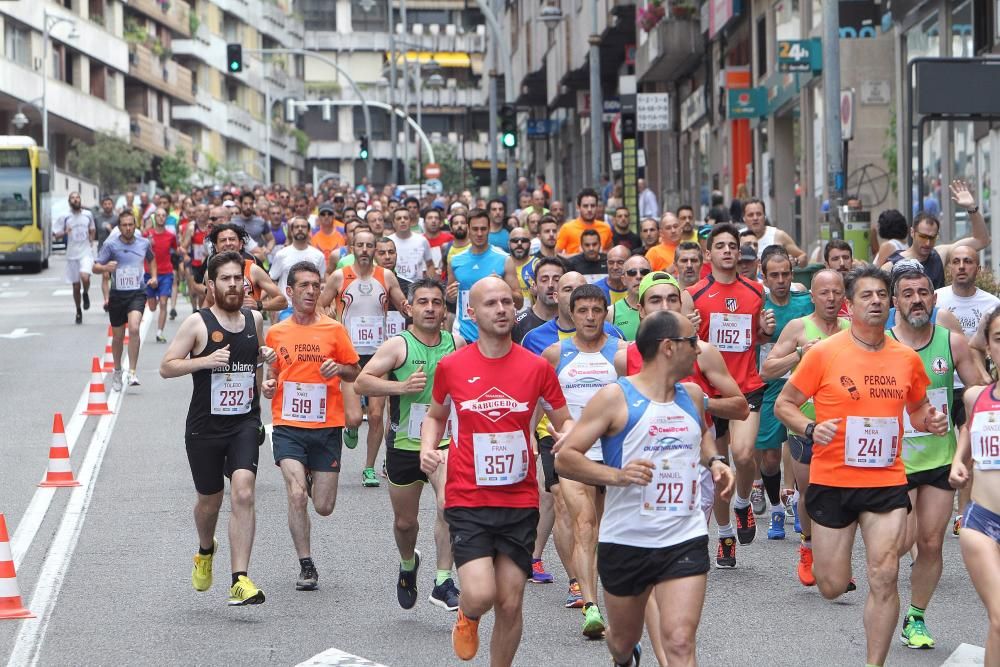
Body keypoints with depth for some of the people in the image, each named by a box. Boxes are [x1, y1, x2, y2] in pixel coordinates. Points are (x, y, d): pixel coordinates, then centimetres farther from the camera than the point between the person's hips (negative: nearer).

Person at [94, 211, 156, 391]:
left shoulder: (144, 243, 3)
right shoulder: (110, 244, -5)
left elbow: (151, 259, 25)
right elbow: (96, 267, -5)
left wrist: (153, 276, 9)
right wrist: (105, 267, -27)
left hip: (137, 293, 0)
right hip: (117, 294, 0)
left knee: (134, 328, -23)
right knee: (118, 336, 10)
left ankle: (132, 373, -19)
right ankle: (117, 372, 34)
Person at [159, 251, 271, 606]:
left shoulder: (255, 319, 7)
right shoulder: (198, 323, -6)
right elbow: (166, 367, -8)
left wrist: (264, 357, 3)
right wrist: (205, 360, -22)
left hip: (245, 424, 2)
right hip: (204, 427, -2)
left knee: (243, 493, -18)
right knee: (210, 499, 13)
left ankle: (240, 580, -20)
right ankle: (205, 551, 47)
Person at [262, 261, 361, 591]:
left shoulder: (334, 329, 1)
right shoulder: (276, 333, 6)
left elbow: (355, 373, 8)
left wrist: (339, 369, -13)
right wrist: (268, 385, -2)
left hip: (326, 426, 0)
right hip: (288, 425, 0)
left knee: (324, 507, 3)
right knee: (296, 495, -17)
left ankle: (312, 477, 40)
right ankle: (306, 567, -3)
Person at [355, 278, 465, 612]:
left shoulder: (457, 343, 3)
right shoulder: (397, 345, -7)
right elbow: (362, 381, -13)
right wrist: (401, 387, -25)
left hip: (445, 441, 1)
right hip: (404, 444, -1)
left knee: (449, 504, -24)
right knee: (404, 521, 13)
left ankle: (443, 582, -16)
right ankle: (408, 564, 46)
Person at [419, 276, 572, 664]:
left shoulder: (537, 367, 1)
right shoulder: (451, 366, 1)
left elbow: (564, 421, 12)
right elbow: (435, 416, 18)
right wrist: (428, 448, -3)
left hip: (520, 501, 2)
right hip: (467, 500, -1)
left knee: (511, 603, 4)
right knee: (480, 595, -15)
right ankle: (467, 616, 22)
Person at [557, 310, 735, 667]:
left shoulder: (693, 395, 8)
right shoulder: (615, 398, -10)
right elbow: (565, 457, -12)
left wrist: (714, 460, 10)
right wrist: (617, 475, -26)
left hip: (685, 540, 2)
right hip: (625, 541, -2)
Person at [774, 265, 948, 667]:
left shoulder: (907, 358, 4)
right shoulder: (823, 353, -7)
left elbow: (918, 409, 21)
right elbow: (783, 404, 0)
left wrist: (930, 422, -2)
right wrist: (810, 429, -18)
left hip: (887, 483, 2)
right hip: (832, 482, -2)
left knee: (884, 578, -11)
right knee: (833, 587, 6)